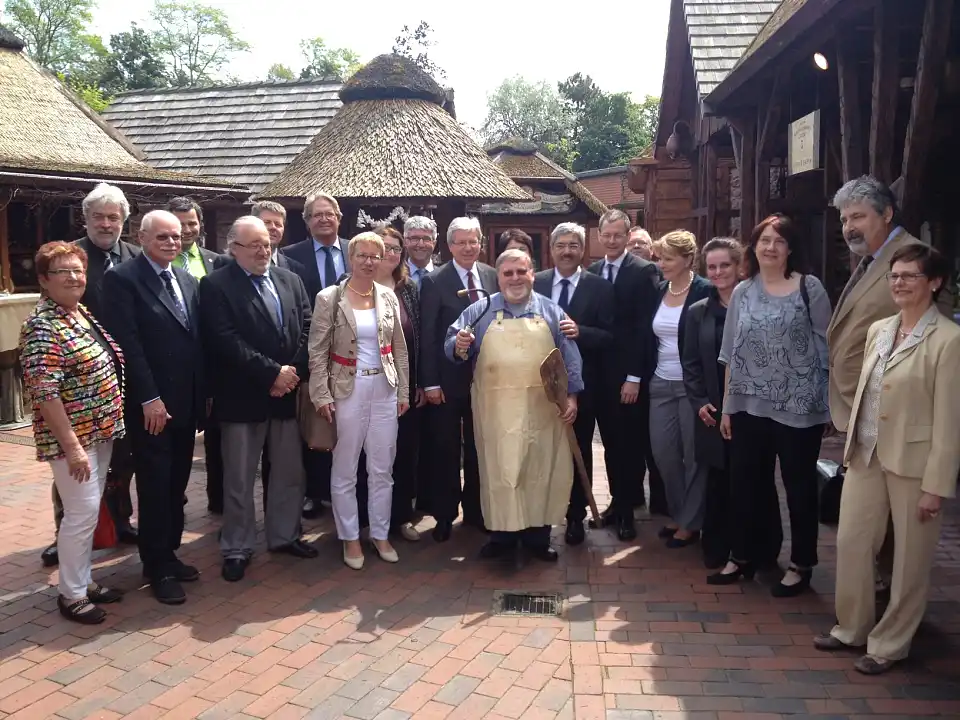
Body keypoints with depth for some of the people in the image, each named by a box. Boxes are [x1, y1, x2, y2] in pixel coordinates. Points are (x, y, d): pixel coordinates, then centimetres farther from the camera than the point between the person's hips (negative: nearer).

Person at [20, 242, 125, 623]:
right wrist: (72, 446, -21)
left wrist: (107, 427, 15)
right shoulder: (42, 326, -17)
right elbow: (45, 394, -21)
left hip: (99, 431, 9)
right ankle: (71, 595, 15)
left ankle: (83, 580, 30)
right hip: (73, 438, -8)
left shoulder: (82, 313, 9)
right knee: (82, 513, -1)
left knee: (89, 511, 16)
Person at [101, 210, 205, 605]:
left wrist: (202, 395, 9)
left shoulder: (188, 280, 13)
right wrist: (150, 398, -17)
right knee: (155, 487, 4)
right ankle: (157, 568, 17)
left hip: (186, 402, 6)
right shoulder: (122, 278, -8)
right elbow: (127, 343, -14)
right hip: (150, 405, -6)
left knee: (177, 484, 13)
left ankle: (168, 553, 28)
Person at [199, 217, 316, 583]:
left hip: (287, 392, 5)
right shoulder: (215, 285, -6)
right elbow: (226, 342, -16)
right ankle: (237, 548, 22)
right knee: (239, 480, 7)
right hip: (242, 396, -5)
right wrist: (273, 372, -17)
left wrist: (294, 373, -9)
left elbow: (308, 329, 4)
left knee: (291, 473, 13)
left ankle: (284, 535, 31)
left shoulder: (290, 280, 10)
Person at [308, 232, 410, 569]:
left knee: (382, 469, 10)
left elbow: (399, 348, 10)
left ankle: (380, 534, 25)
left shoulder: (389, 297, 6)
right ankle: (350, 537, 22)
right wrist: (322, 395, -11)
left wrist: (404, 391, 7)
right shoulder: (329, 298, -5)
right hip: (347, 389, -3)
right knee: (345, 470, 6)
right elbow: (317, 351, -5)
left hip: (384, 389, 3)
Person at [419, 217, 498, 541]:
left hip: (485, 377, 3)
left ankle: (475, 509, 30)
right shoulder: (434, 281, -7)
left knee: (478, 448, 15)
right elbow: (427, 336, -8)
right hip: (448, 380, -3)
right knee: (446, 450, 8)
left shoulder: (493, 276, 3)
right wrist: (430, 383, -11)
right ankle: (444, 514, 23)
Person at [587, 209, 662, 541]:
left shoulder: (644, 271, -7)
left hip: (628, 376, -5)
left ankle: (627, 510, 16)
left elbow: (644, 328, -12)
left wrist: (634, 377, -15)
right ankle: (618, 501, 25)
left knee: (630, 444, 5)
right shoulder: (592, 272, 9)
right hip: (599, 373, 5)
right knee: (611, 443, 12)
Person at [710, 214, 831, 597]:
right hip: (750, 407, 4)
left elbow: (826, 345, -2)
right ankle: (741, 558, 27)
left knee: (799, 487, 9)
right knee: (744, 484, 11)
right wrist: (727, 406, 7)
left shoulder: (810, 288, -3)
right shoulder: (742, 293, 7)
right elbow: (732, 354, 8)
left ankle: (801, 565, 24)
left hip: (799, 407, -3)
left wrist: (828, 400, -5)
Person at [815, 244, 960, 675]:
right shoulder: (878, 330, 8)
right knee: (851, 543, 11)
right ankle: (851, 628, 30)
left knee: (909, 558, 9)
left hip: (913, 462, -6)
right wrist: (852, 446, 11)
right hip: (866, 456, 6)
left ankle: (889, 644, 26)